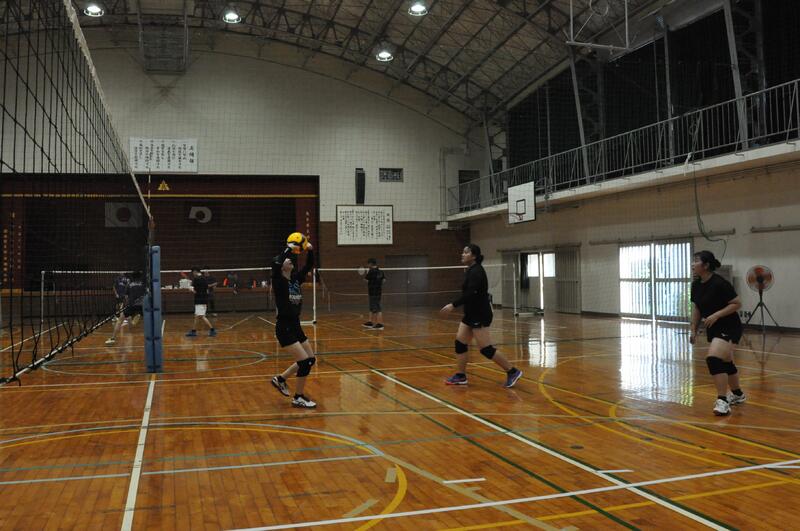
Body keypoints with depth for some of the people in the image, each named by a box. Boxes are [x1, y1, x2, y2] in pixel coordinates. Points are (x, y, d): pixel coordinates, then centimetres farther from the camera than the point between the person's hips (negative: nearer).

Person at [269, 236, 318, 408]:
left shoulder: (296, 279, 7)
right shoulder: (279, 281, -13)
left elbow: (309, 265, 10)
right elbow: (275, 263, -32)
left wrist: (310, 250, -6)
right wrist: (289, 249, -24)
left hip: (295, 326, 8)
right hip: (284, 328, -8)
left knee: (311, 359, 13)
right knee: (305, 361, -12)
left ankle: (280, 379, 28)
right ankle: (298, 398, 3)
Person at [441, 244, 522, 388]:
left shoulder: (476, 271, -17)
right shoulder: (470, 271, 13)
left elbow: (470, 293, -28)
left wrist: (453, 305, -28)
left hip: (480, 315, -10)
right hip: (472, 314, 10)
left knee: (486, 349, -8)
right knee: (460, 342, 8)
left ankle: (512, 371, 1)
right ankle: (460, 376, 16)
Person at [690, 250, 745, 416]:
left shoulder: (720, 283, -21)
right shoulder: (696, 285, 2)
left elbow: (737, 304, -17)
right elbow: (696, 309, 13)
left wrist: (717, 314, -26)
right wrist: (693, 330, 11)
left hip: (729, 328, -8)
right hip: (713, 329, 8)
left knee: (713, 359, -23)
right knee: (725, 362, 21)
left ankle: (722, 401, -17)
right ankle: (738, 394, 42)